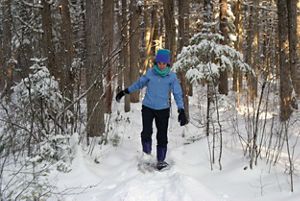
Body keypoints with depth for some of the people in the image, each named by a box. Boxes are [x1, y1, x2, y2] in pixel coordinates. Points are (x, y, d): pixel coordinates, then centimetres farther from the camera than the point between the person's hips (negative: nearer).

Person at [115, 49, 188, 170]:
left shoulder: (172, 76, -7)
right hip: (148, 107, 1)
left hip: (163, 110, 0)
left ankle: (160, 160, 15)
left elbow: (178, 94, -5)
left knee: (162, 135, -1)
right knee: (147, 132, -15)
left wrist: (181, 111, -15)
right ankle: (147, 152, 11)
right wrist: (124, 92, 15)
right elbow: (139, 83, 11)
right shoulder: (150, 72, -5)